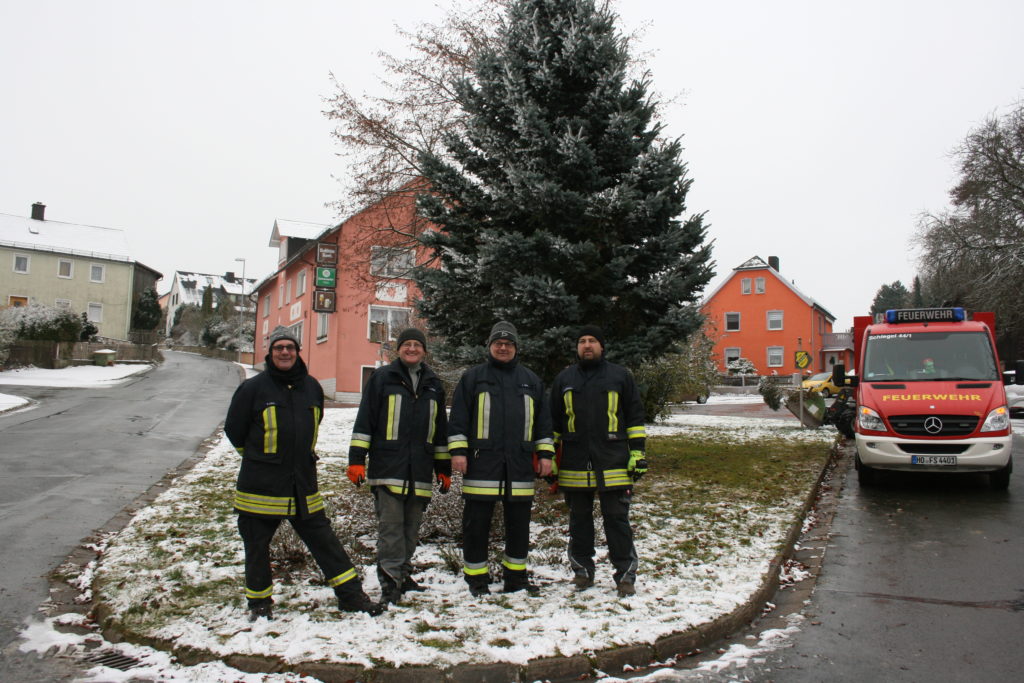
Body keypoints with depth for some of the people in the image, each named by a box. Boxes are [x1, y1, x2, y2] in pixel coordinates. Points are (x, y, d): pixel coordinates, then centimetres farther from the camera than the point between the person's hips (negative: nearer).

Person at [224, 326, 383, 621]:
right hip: (260, 485, -3)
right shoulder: (253, 388, -7)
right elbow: (234, 430, 3)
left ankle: (351, 595, 16)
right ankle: (259, 604, 29)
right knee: (257, 547, 10)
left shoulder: (312, 387, 6)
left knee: (324, 541, 8)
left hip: (304, 485, 3)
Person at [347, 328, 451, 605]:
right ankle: (390, 581, -3)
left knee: (411, 527, 9)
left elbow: (440, 430, 21)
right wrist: (356, 459, -7)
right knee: (391, 526, -8)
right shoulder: (382, 378, 5)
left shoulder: (433, 385, 17)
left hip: (420, 470, 4)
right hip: (387, 467, -4)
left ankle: (403, 575, 22)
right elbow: (364, 420, 0)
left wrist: (444, 468, 19)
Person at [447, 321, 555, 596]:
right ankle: (476, 578, 14)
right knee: (477, 522, 2)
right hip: (482, 463, -3)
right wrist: (458, 450, -6)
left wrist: (545, 454, 9)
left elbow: (543, 420, 16)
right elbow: (458, 417, 2)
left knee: (519, 523, 9)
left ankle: (516, 576, 23)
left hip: (519, 464, 3)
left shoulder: (530, 380, 15)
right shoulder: (473, 377, 6)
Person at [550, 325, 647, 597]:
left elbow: (635, 416, 7)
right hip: (574, 464, 2)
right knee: (579, 519, 10)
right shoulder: (564, 379, 12)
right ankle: (582, 571, 23)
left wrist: (638, 452, 0)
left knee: (617, 519, 0)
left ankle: (625, 575, 10)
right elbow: (553, 421, 16)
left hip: (613, 463, -2)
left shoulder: (620, 376, 7)